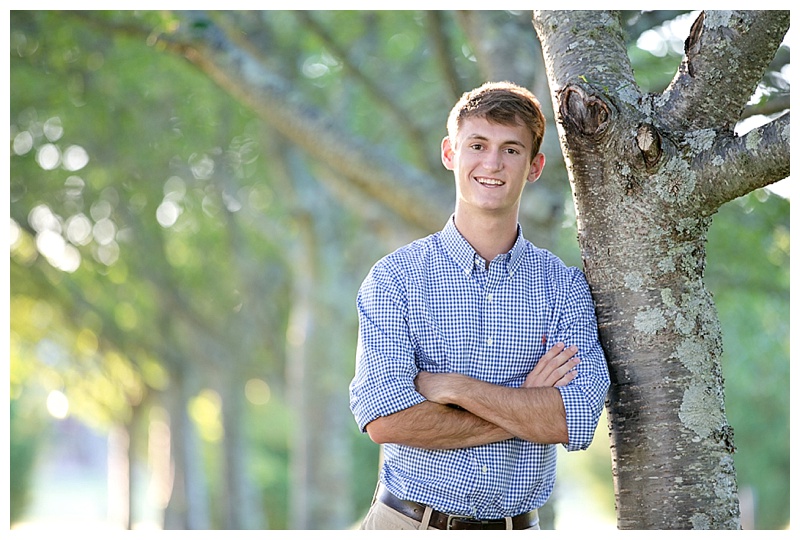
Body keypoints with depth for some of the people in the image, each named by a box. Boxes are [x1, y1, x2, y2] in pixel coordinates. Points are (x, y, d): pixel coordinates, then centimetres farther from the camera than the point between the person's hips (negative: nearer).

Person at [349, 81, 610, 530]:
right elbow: (385, 419, -15)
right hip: (410, 524, -1)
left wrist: (453, 387, -16)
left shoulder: (565, 286, 2)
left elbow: (578, 421, -11)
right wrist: (527, 408, -13)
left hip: (517, 527, 1)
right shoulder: (395, 277, -2)